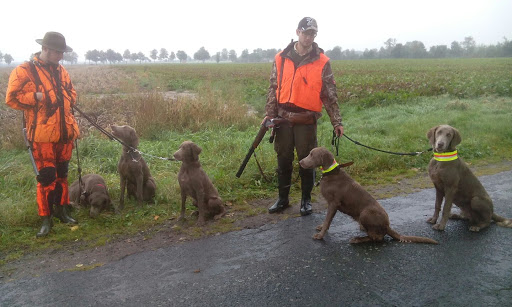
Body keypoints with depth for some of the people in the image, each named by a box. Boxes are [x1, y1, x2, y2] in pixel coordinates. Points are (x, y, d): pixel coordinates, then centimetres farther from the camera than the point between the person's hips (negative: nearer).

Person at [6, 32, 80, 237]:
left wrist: (67, 100, 4)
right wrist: (36, 97, -17)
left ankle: (61, 210, 29)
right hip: (43, 135, -6)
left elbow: (71, 92, 25)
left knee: (62, 174, 15)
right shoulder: (24, 71, -6)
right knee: (47, 176, -3)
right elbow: (11, 98, -10)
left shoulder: (61, 71, 13)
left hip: (64, 133, 6)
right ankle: (46, 219, 10)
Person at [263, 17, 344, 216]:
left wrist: (336, 121, -2)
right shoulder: (281, 58, 5)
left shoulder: (322, 62, -1)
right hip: (283, 119, 2)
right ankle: (283, 199, 25)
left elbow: (330, 94, 1)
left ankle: (306, 200, 22)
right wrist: (269, 114, 1)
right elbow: (273, 89, 9)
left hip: (307, 120, -2)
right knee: (283, 160, 10)